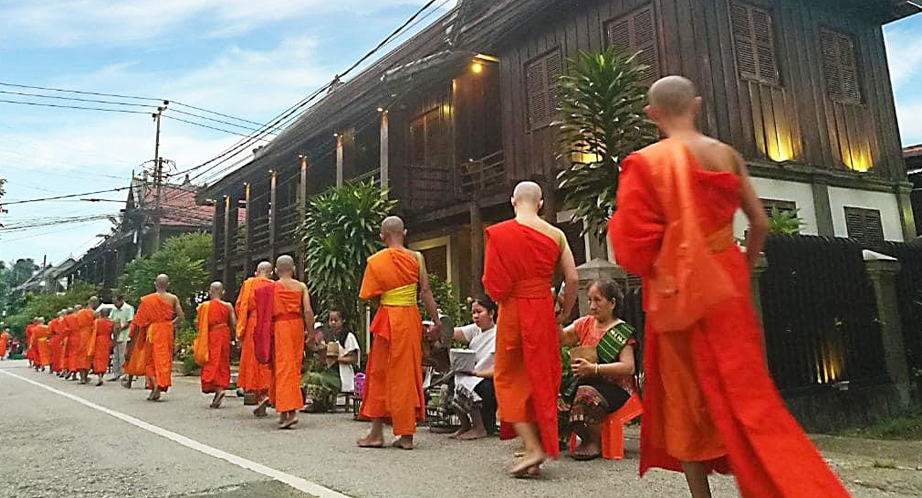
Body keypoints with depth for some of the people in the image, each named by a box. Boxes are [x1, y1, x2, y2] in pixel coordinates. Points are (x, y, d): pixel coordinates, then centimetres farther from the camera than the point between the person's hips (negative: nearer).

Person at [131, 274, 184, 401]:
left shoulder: (147, 299, -3)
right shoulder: (173, 298, -2)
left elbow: (140, 320, -5)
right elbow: (181, 316, -6)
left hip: (152, 330, -1)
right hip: (167, 331, 1)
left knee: (151, 359, 10)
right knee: (164, 358, 6)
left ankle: (154, 384, -6)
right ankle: (160, 386, -2)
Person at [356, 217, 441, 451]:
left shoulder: (375, 260, -5)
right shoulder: (416, 258, -2)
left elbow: (369, 295, -5)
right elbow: (426, 292, -5)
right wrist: (436, 321, -1)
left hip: (387, 318, -2)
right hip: (411, 318, 2)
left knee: (380, 373, 10)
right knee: (408, 373, 9)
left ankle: (377, 432, 15)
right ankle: (407, 435, 11)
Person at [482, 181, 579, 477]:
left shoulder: (498, 233, -8)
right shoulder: (555, 235, 1)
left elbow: (492, 283, -11)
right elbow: (573, 280, -1)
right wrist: (564, 313, 13)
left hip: (513, 310, -3)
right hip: (543, 311, 3)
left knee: (509, 378, 8)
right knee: (541, 377, 12)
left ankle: (532, 447, -3)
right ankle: (542, 444, 19)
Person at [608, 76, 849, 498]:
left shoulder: (645, 162, -10)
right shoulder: (727, 155, 4)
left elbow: (633, 241, -16)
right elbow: (760, 223, 7)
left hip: (678, 290, -4)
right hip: (726, 282, 4)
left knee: (686, 397, 9)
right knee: (743, 388, 13)